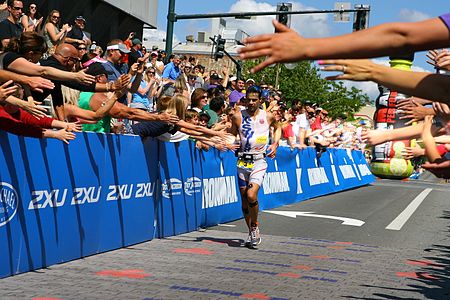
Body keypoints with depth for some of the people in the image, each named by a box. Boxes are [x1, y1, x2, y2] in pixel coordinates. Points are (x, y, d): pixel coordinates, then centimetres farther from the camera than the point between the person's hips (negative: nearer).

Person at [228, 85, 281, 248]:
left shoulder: (268, 116, 1)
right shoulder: (238, 116, 1)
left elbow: (278, 128, 21)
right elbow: (232, 134, 15)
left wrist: (275, 144, 9)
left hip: (259, 161, -2)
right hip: (242, 161, 2)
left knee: (251, 195, -20)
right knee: (244, 200, 6)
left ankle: (255, 227, 3)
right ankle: (251, 232, 23)